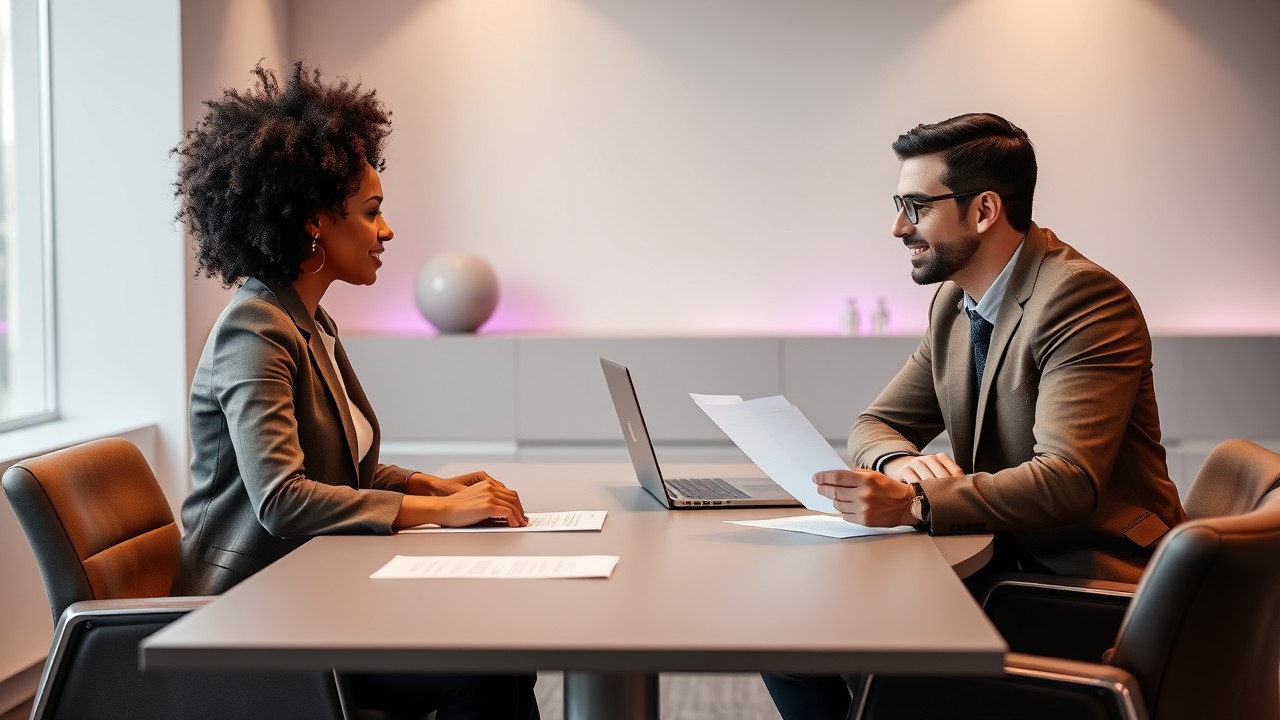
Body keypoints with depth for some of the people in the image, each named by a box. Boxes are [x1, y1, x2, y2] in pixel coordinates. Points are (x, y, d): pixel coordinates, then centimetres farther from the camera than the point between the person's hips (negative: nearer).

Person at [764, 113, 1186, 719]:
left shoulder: (1083, 297, -17)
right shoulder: (953, 302, 10)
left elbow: (1069, 481, -26)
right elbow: (876, 425, 14)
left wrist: (915, 504, -35)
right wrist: (901, 463, -11)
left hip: (1089, 577, -8)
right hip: (1000, 557, 8)